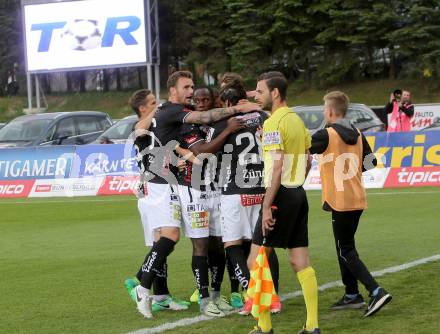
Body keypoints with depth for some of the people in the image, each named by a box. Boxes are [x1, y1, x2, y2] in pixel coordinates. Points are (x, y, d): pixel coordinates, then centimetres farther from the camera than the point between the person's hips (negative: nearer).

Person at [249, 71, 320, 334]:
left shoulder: (274, 123, -14)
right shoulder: (297, 120, 14)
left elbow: (277, 167, -20)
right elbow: (307, 161, 19)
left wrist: (267, 207, -20)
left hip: (281, 195, -9)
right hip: (299, 194, 9)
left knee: (256, 261, -2)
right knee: (301, 262, 8)